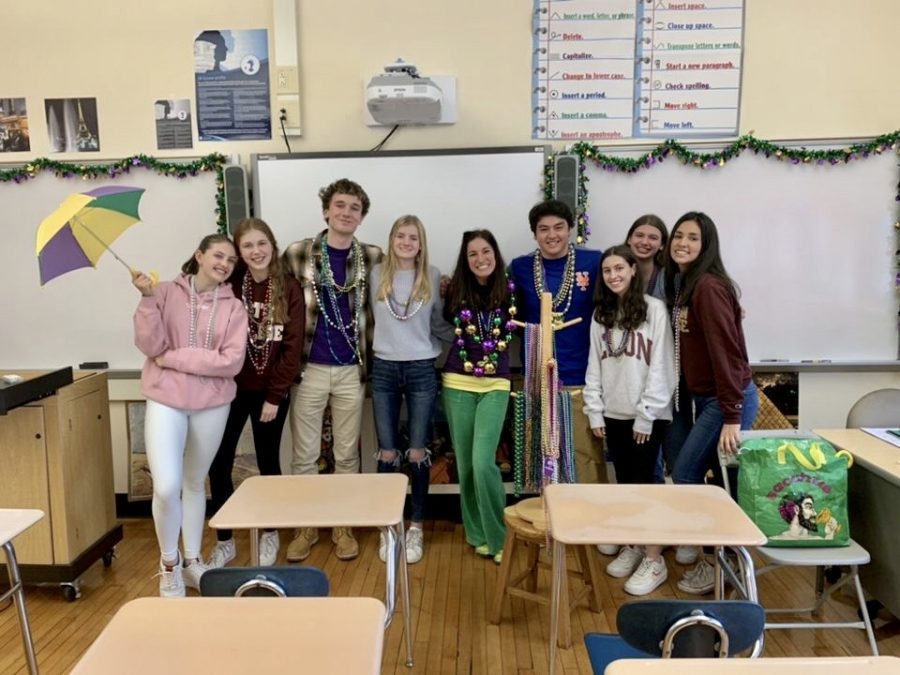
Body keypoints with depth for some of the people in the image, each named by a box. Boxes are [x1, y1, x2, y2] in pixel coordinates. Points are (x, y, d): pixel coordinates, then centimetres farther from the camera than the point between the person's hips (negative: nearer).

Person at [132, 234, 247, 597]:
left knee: (195, 483, 15)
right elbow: (149, 345, -10)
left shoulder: (234, 307, 1)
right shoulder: (167, 292, -2)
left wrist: (173, 357, -13)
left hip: (212, 404, 2)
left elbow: (232, 361, -10)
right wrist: (147, 298, -21)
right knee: (166, 487, -11)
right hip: (166, 400, -2)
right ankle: (169, 562, 15)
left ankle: (192, 561, 32)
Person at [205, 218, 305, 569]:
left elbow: (293, 346, -6)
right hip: (232, 389, 1)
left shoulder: (289, 288, -5)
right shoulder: (229, 286, -4)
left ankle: (270, 535, 31)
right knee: (218, 464, 2)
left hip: (271, 391, -1)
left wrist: (274, 395, -9)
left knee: (268, 462, 11)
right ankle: (224, 541, 21)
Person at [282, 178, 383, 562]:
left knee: (347, 453, 10)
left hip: (351, 370, 1)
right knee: (304, 453, 8)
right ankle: (305, 526, 25)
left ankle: (343, 525, 26)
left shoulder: (372, 258, 2)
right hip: (308, 368, -1)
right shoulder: (297, 254, -1)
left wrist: (371, 362, 3)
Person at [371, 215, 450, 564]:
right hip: (384, 369, 1)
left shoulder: (432, 276, 2)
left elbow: (438, 323, 6)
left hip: (421, 370, -1)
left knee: (418, 452, 3)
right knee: (387, 453, 6)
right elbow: (376, 319, 12)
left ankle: (416, 527, 17)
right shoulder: (377, 274, 3)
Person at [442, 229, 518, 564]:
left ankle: (496, 535, 8)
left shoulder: (509, 291, -1)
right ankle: (477, 533, 26)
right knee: (465, 463, 8)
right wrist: (441, 295, -2)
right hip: (458, 384, 1)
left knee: (483, 463, -11)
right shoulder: (455, 291, -1)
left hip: (495, 385, -1)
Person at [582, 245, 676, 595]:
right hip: (613, 413, 5)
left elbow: (661, 367, -10)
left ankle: (655, 560, 7)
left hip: (647, 415, -4)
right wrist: (595, 411, 3)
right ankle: (631, 547, 25)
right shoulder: (601, 314, 9)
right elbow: (594, 366, 9)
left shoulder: (655, 309, -6)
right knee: (624, 483, 11)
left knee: (643, 483, -3)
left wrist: (646, 415, -12)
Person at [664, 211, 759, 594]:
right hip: (701, 397, 9)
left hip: (727, 400, -9)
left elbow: (726, 351, -24)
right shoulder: (682, 283, 10)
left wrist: (732, 418, -25)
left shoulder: (708, 286, -19)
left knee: (686, 477, -5)